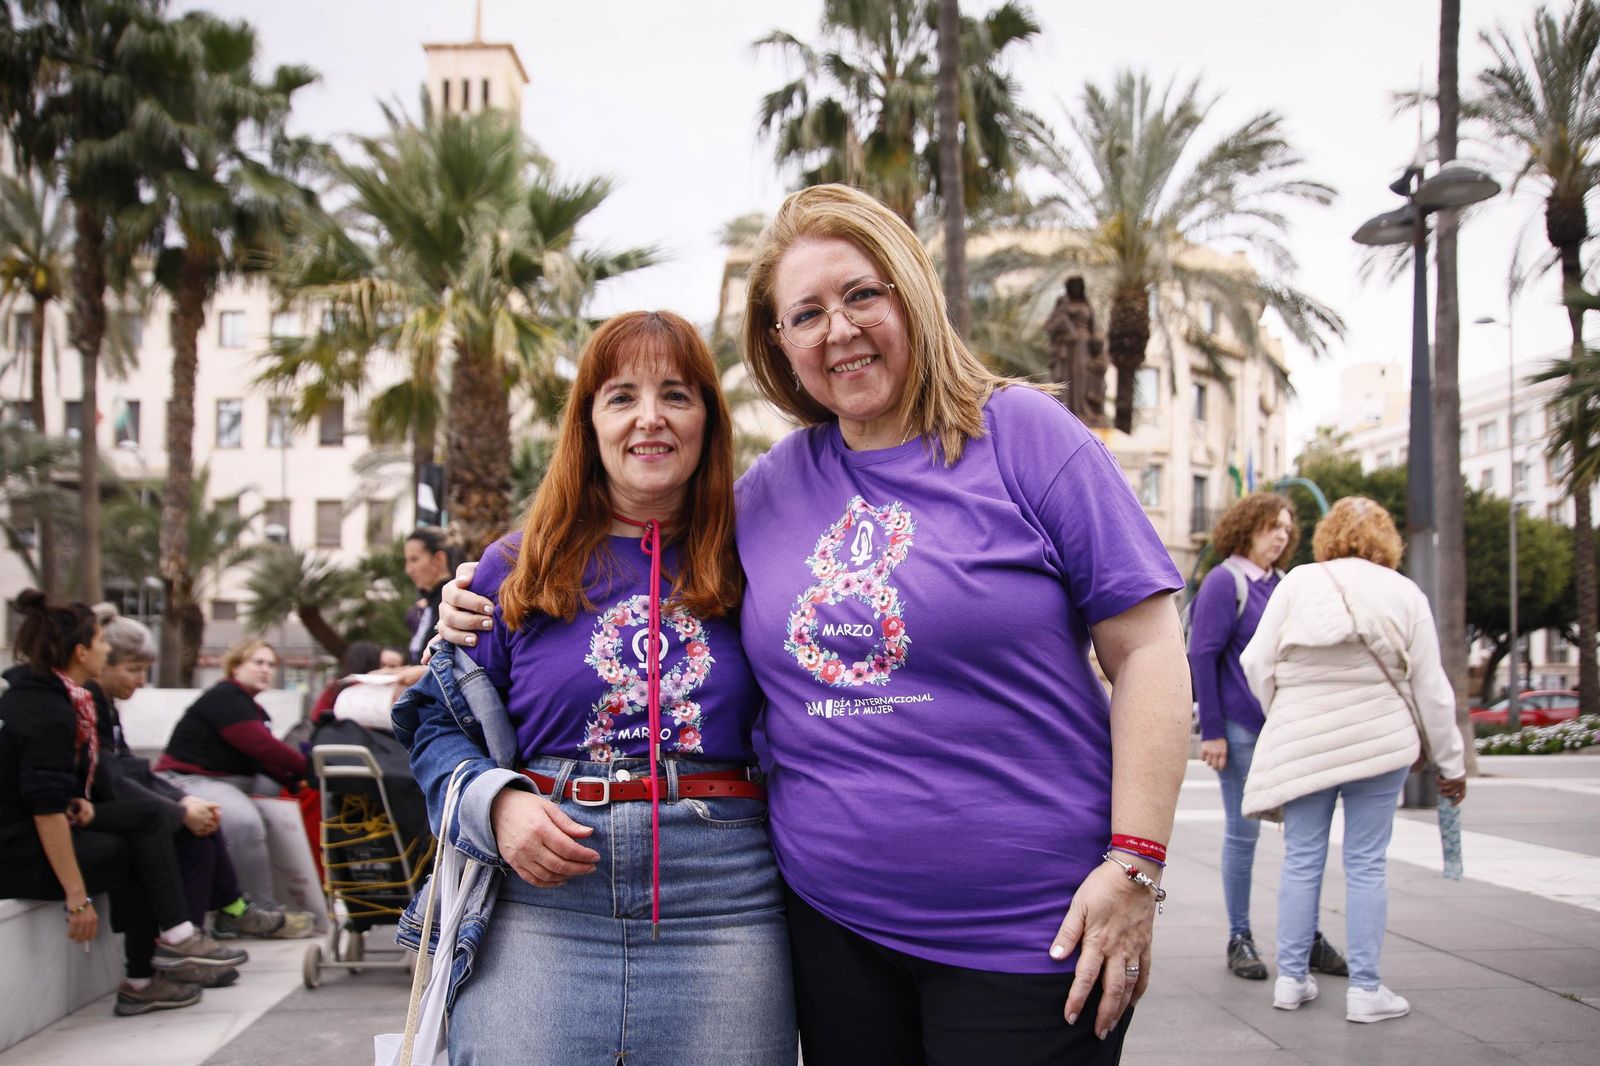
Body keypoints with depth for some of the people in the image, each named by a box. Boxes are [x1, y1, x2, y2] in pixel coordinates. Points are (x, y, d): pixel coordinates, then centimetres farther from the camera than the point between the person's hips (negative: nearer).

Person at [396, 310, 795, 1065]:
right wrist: (495, 803, -7)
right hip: (539, 908, 0)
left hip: (721, 911, 0)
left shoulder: (745, 568, 7)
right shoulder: (517, 569, 7)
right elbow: (439, 726, 10)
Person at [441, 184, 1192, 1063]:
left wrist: (1134, 866, -14)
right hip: (830, 916, 4)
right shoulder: (770, 486, 8)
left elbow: (1147, 649, -7)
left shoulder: (1026, 436, -5)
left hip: (1025, 925, -4)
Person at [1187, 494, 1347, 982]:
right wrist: (1211, 731, -14)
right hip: (1242, 728, -6)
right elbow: (1202, 657, -11)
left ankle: (1307, 936, 18)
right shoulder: (1224, 582, -7)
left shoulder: (1282, 585, 13)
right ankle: (1240, 938, 14)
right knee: (1243, 831, 2)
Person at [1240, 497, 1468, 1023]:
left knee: (1302, 861, 9)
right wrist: (1451, 763, 12)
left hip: (1302, 745, 1)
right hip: (1380, 742, 0)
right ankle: (1365, 989, 9)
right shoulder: (1405, 594, 1)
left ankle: (1291, 978, 15)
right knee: (1366, 864, 5)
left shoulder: (1296, 583, 1)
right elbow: (1432, 689, 3)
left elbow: (1256, 665, -2)